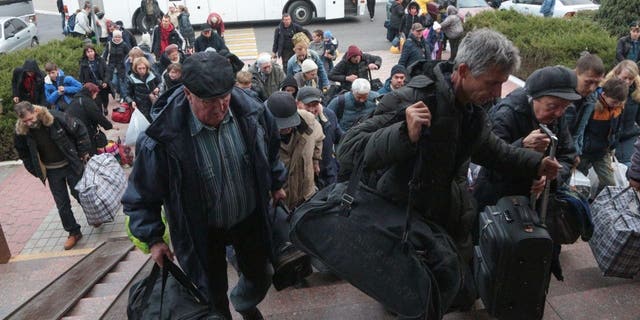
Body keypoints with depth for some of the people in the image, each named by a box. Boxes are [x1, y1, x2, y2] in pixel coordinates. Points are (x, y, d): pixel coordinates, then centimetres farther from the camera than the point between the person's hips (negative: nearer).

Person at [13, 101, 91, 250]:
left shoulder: (56, 117, -23)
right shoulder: (21, 131, -13)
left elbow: (80, 130, -12)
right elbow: (23, 153, 5)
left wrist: (84, 152, -9)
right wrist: (36, 170, 3)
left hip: (71, 165, -3)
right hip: (51, 171, 3)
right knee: (62, 204, 7)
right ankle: (73, 232, 22)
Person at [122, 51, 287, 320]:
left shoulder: (251, 111, -19)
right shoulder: (162, 138, -30)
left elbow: (270, 151, 4)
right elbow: (142, 195, -13)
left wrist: (276, 184, 14)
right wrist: (154, 239, -9)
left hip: (251, 218, 3)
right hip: (202, 232, -3)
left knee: (260, 276, 22)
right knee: (213, 296, 17)